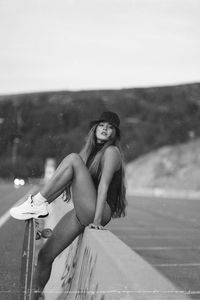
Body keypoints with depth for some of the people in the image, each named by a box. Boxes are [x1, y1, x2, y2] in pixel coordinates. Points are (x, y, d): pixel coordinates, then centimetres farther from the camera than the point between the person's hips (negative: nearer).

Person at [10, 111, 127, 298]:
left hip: (99, 212, -8)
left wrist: (97, 220, -22)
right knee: (45, 255, 1)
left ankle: (38, 202, -20)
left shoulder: (111, 151, -4)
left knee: (73, 159, -20)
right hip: (82, 214, 8)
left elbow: (104, 185, -14)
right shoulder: (92, 150, 21)